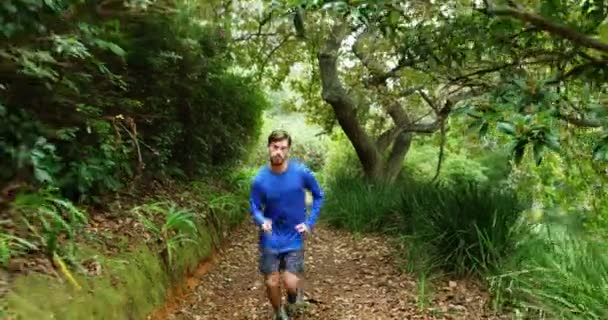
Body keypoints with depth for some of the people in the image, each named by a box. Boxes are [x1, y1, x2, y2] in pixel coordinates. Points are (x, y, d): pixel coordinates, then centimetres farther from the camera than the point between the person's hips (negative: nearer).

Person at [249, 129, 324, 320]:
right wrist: (262, 221, -25)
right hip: (270, 239, 1)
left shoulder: (301, 172, -15)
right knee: (272, 283, 5)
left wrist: (310, 223, -7)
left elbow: (318, 195, 1)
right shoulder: (260, 179, -14)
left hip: (294, 237, -1)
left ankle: (295, 294, 30)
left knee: (290, 283, -9)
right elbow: (254, 208, -3)